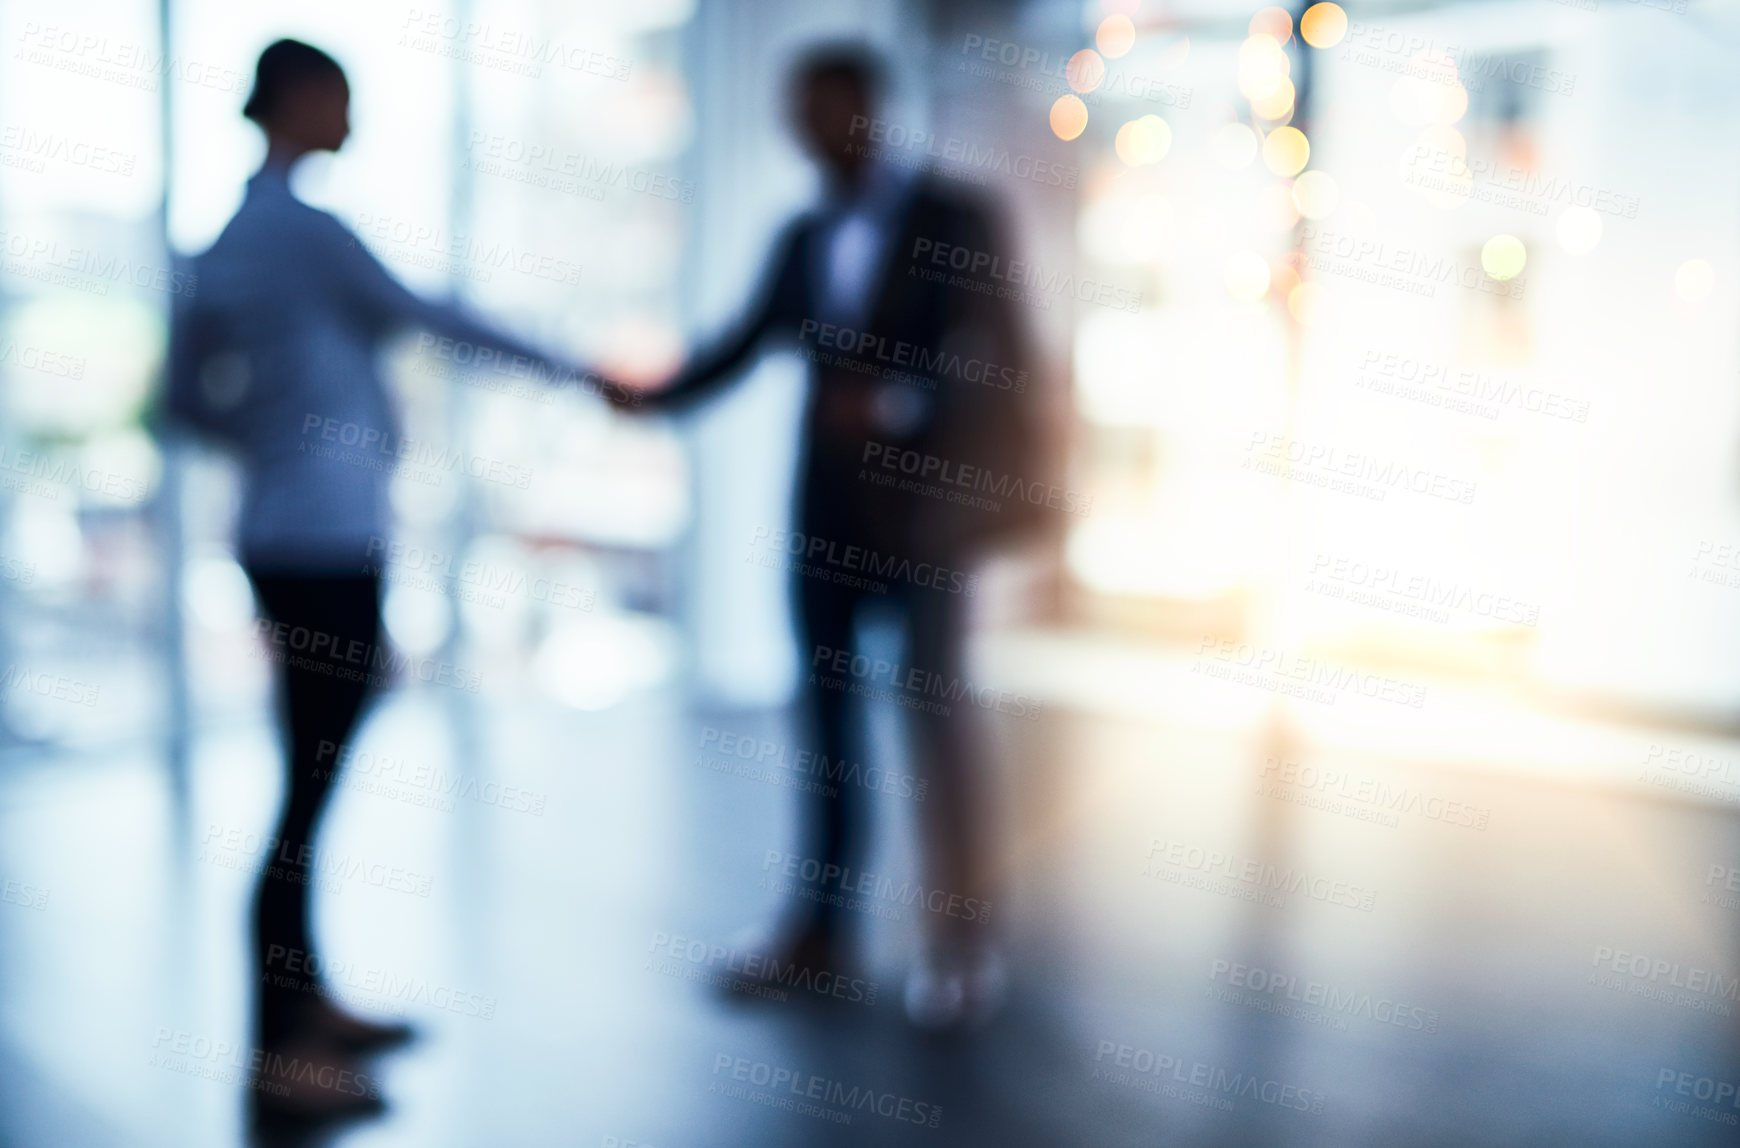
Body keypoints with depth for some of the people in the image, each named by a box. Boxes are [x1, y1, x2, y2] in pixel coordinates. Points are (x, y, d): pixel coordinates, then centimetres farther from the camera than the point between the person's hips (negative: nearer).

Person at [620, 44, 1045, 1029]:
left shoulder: (954, 218, -4)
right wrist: (654, 396, -8)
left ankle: (964, 944, 9)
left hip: (922, 506, -5)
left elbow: (999, 360, -11)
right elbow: (742, 347, 7)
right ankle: (822, 925, 19)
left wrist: (897, 404, -24)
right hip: (830, 510, 5)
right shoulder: (803, 238, 12)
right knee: (828, 715, 9)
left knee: (939, 716, 0)